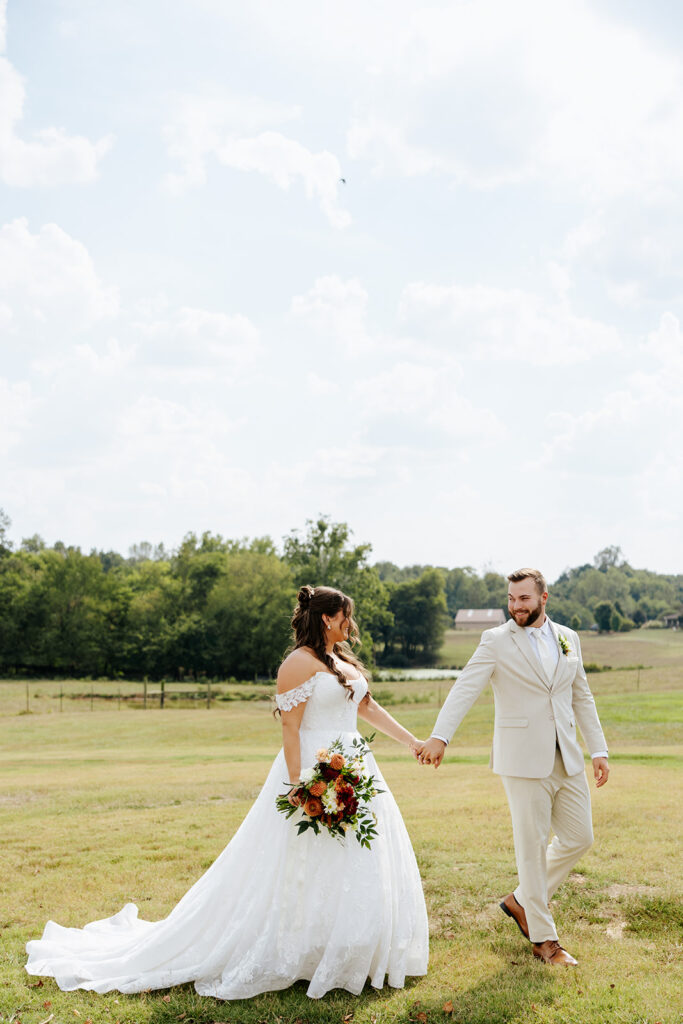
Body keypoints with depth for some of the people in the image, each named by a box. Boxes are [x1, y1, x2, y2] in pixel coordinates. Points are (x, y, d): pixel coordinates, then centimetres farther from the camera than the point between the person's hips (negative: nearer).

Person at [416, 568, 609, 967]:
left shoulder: (568, 638, 9)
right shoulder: (496, 641, -6)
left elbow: (582, 698, 16)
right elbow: (466, 688, -18)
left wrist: (600, 750, 11)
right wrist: (440, 736, -32)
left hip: (567, 757, 5)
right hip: (524, 760, -5)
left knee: (579, 837, 9)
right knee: (533, 845, 2)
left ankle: (522, 901, 28)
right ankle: (543, 937, 18)